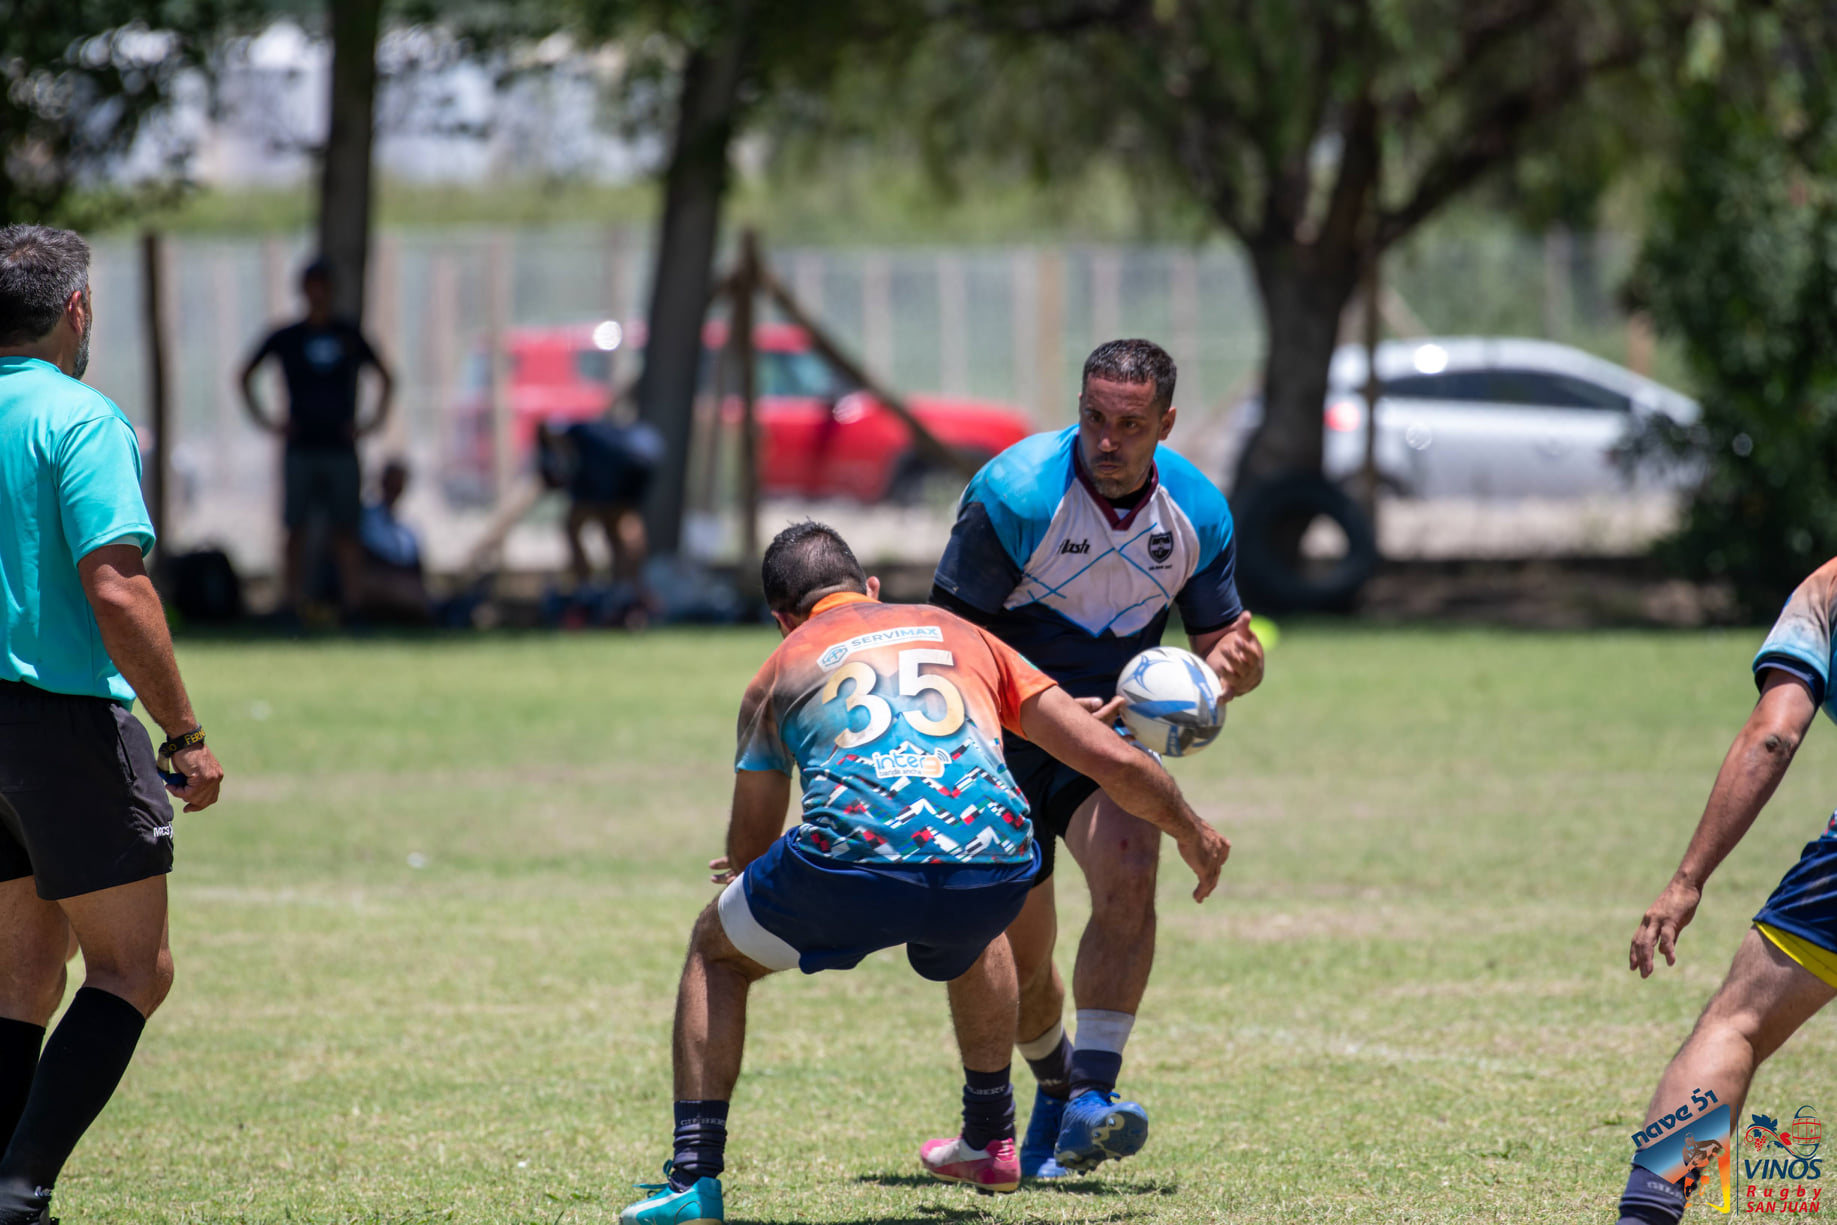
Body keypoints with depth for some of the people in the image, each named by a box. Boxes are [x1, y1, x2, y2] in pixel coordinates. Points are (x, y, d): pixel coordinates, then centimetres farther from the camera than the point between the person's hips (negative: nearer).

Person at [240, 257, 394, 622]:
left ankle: (353, 605, -4)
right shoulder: (286, 338, 5)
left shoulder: (349, 335, 7)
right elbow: (246, 377, 16)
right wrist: (268, 422, 7)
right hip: (300, 450, 0)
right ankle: (295, 604, 2)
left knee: (346, 530, -3)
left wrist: (373, 424, 7)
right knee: (297, 529, -1)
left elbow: (386, 379, 18)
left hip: (341, 450, 0)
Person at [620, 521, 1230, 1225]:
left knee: (715, 951, 27)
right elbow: (1114, 758, 27)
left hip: (853, 856, -3)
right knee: (970, 940, 42)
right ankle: (990, 1142, 48)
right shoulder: (961, 636, 31)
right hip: (995, 864, 3)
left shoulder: (780, 673, 27)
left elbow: (748, 853, 34)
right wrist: (1193, 834, 44)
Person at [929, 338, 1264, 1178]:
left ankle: (1092, 1100, -28)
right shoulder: (1015, 494, -19)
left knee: (1128, 870, -28)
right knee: (1020, 956, 1)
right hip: (1001, 741, -2)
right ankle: (1055, 1085, 33)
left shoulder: (1196, 512, -6)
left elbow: (1234, 649, 6)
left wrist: (1220, 672, -19)